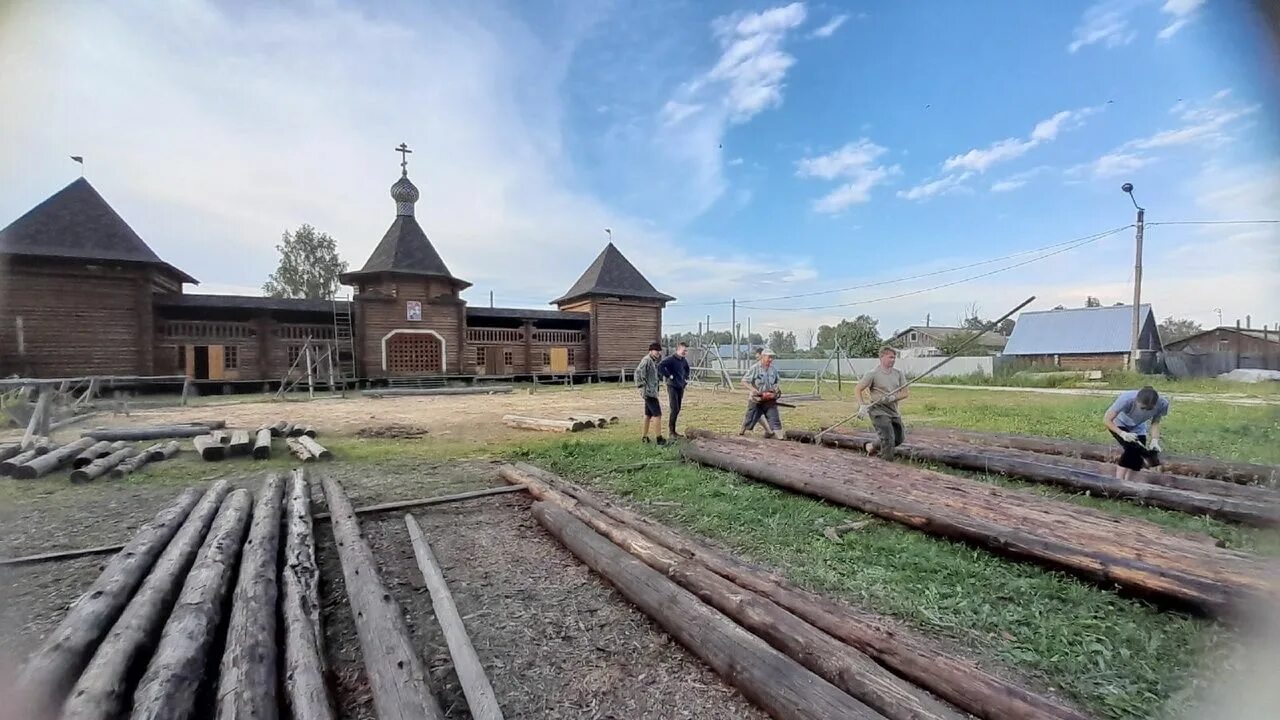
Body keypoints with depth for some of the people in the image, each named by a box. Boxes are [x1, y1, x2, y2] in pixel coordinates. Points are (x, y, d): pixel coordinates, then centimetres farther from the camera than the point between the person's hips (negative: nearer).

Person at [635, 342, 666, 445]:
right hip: (649, 392, -10)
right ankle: (659, 438, -5)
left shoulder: (654, 361, 16)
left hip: (652, 391, 10)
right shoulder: (646, 360, -14)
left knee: (648, 414, 14)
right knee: (657, 414, -9)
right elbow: (638, 372, -24)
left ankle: (644, 437, 21)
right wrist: (642, 386, -23)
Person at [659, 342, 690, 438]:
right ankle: (671, 431, -1)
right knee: (674, 409, -11)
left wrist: (686, 378, 18)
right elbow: (660, 366, -30)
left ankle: (673, 430, 19)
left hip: (681, 387, 7)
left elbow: (687, 369, 31)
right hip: (672, 387, -7)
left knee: (678, 409, 10)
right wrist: (668, 375, -23)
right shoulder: (670, 359, -15)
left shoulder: (684, 360, 9)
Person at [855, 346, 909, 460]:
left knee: (899, 438, 14)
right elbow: (858, 389, -10)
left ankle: (871, 446, 31)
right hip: (878, 411, -6)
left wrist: (893, 398, -16)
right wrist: (863, 405, -22)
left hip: (894, 411, 6)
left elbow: (906, 392, 4)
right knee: (888, 438, -10)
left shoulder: (899, 374, 6)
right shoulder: (873, 374, -9)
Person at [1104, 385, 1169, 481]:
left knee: (1136, 459, -6)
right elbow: (1106, 420, -31)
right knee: (1132, 450, -26)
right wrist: (1122, 433, -45)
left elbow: (1155, 423, -10)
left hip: (1138, 429, 4)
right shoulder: (1127, 399, -37)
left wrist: (1155, 440, -26)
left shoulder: (1162, 404, -26)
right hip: (1119, 425, -4)